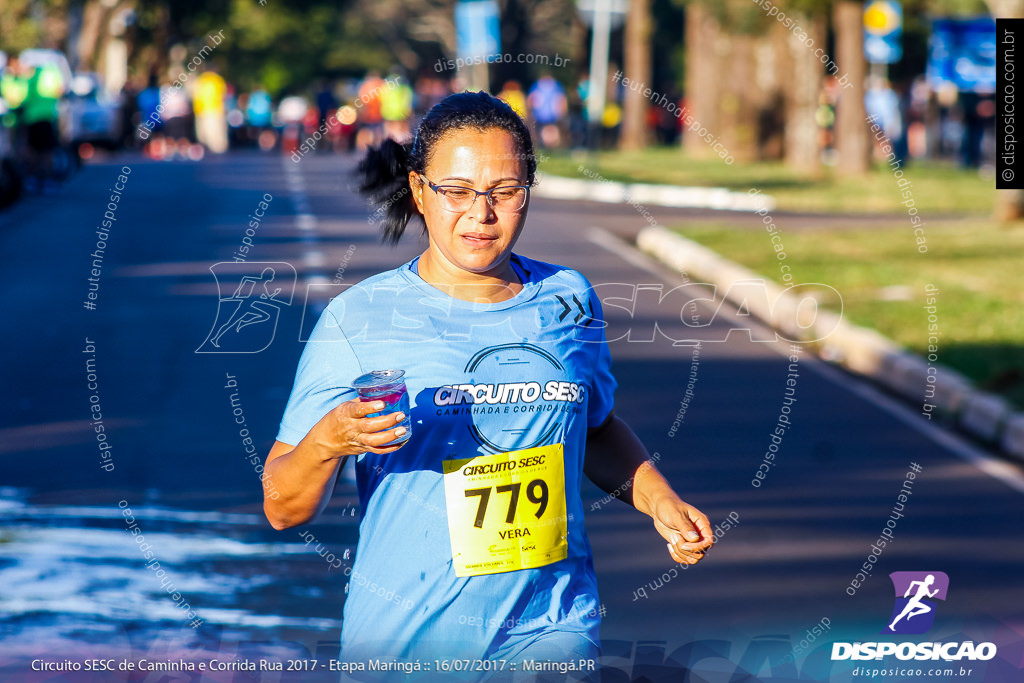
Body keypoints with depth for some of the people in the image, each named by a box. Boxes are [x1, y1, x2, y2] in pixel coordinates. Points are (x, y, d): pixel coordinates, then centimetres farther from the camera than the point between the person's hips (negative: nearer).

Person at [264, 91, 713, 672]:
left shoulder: (567, 301, 4)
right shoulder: (358, 318, -7)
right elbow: (284, 509, -6)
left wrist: (660, 502, 8)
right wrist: (327, 442, -26)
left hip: (548, 631, 2)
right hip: (403, 644, -2)